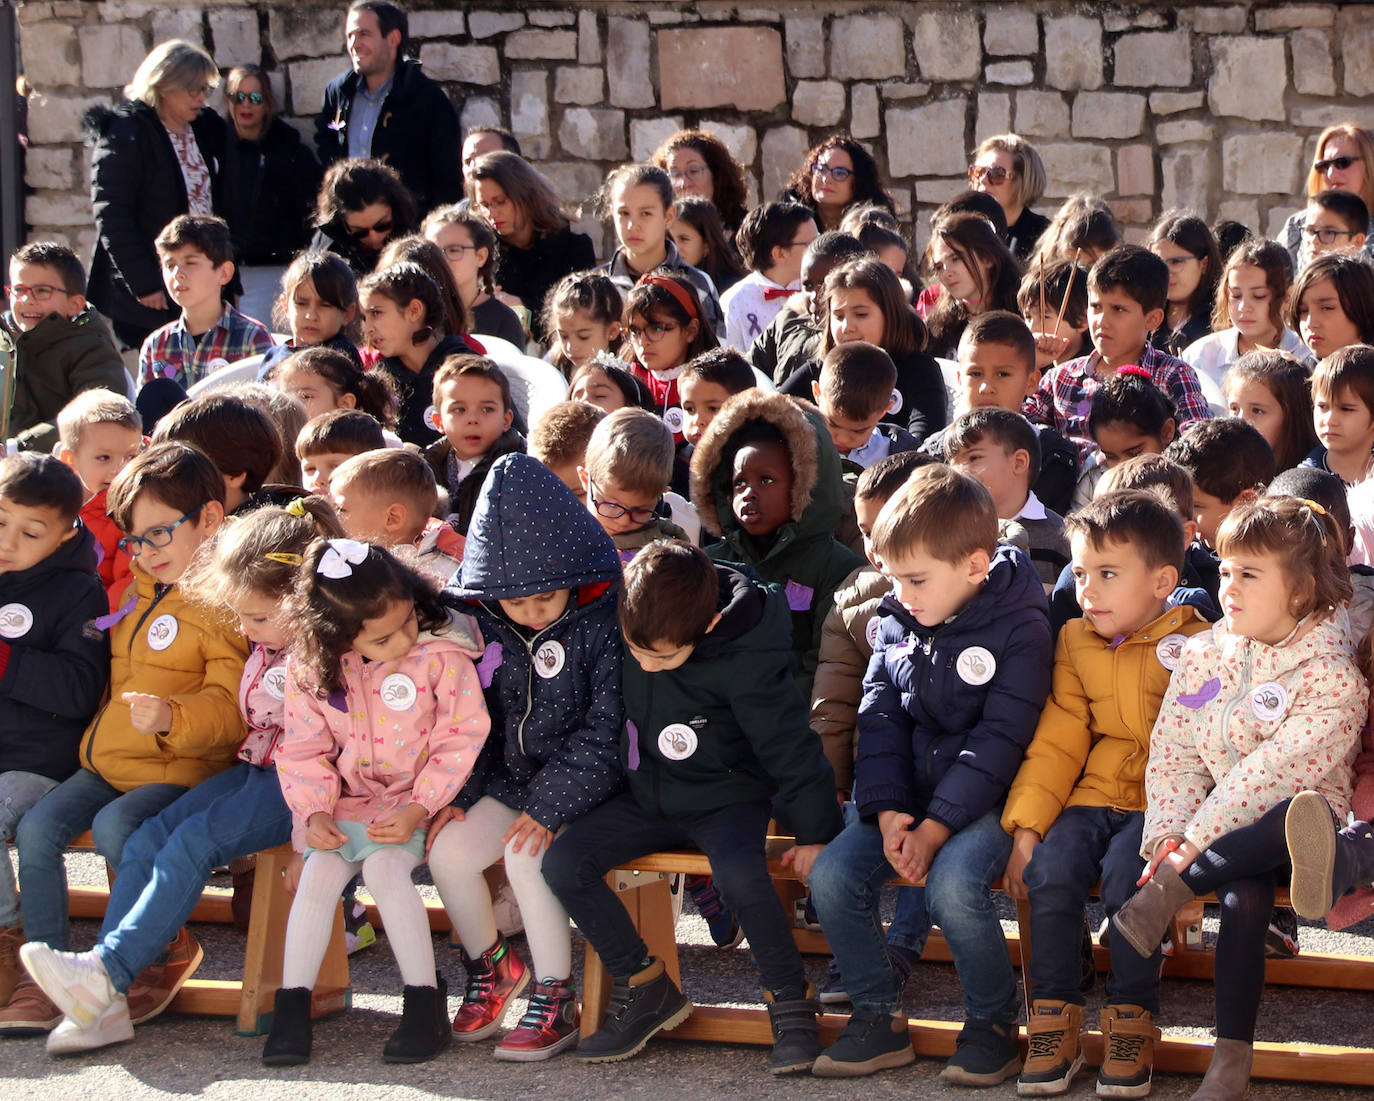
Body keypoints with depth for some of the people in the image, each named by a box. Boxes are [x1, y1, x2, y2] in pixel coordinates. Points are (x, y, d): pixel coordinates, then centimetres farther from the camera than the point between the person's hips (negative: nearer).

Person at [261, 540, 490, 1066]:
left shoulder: (442, 654, -14)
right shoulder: (310, 668, -3)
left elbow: (460, 741, -13)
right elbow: (303, 751, 5)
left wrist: (417, 810, -20)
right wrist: (314, 811, -11)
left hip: (417, 802, -4)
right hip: (347, 804, 4)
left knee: (384, 867, -28)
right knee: (318, 873, -19)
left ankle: (425, 1003, -19)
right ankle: (291, 1008, -11)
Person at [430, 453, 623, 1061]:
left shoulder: (606, 622, -16)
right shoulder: (481, 625, 0)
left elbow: (604, 730, -17)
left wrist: (550, 806, -20)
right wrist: (455, 793, -4)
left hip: (582, 784, -5)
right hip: (510, 778, 6)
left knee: (528, 853, -28)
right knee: (448, 849, -14)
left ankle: (556, 1000, -13)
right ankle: (490, 965, 13)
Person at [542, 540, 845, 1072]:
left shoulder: (745, 663, -26)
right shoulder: (624, 625, -11)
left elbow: (789, 745, -16)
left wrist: (816, 833, -11)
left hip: (726, 799, -5)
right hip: (647, 795, 5)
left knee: (740, 873, -35)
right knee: (562, 863, -15)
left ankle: (790, 1003, -12)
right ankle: (645, 990, 2)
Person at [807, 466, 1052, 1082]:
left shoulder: (1019, 628, -12)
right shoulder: (893, 624, 7)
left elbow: (999, 741, -16)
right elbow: (880, 721, 6)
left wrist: (936, 827, -21)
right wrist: (887, 811, -10)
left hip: (982, 800, -6)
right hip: (905, 795, 6)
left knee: (953, 884, -32)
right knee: (831, 875, -15)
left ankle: (993, 1023, -9)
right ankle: (879, 1019, 1)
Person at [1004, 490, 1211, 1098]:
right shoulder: (1076, 643, 11)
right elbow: (1057, 741, 9)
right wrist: (1026, 825, -1)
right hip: (1095, 796, 4)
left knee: (1126, 872, -31)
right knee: (1050, 867, -23)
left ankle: (1131, 1020, -16)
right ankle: (1054, 1019, -13)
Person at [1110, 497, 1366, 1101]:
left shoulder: (1332, 676, -10)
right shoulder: (1205, 653, 8)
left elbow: (1278, 771, -20)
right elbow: (1174, 751, 6)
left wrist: (1195, 843, -25)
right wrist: (1169, 833, -12)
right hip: (1217, 822, 3)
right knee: (1243, 899, -31)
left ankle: (1174, 887, -33)